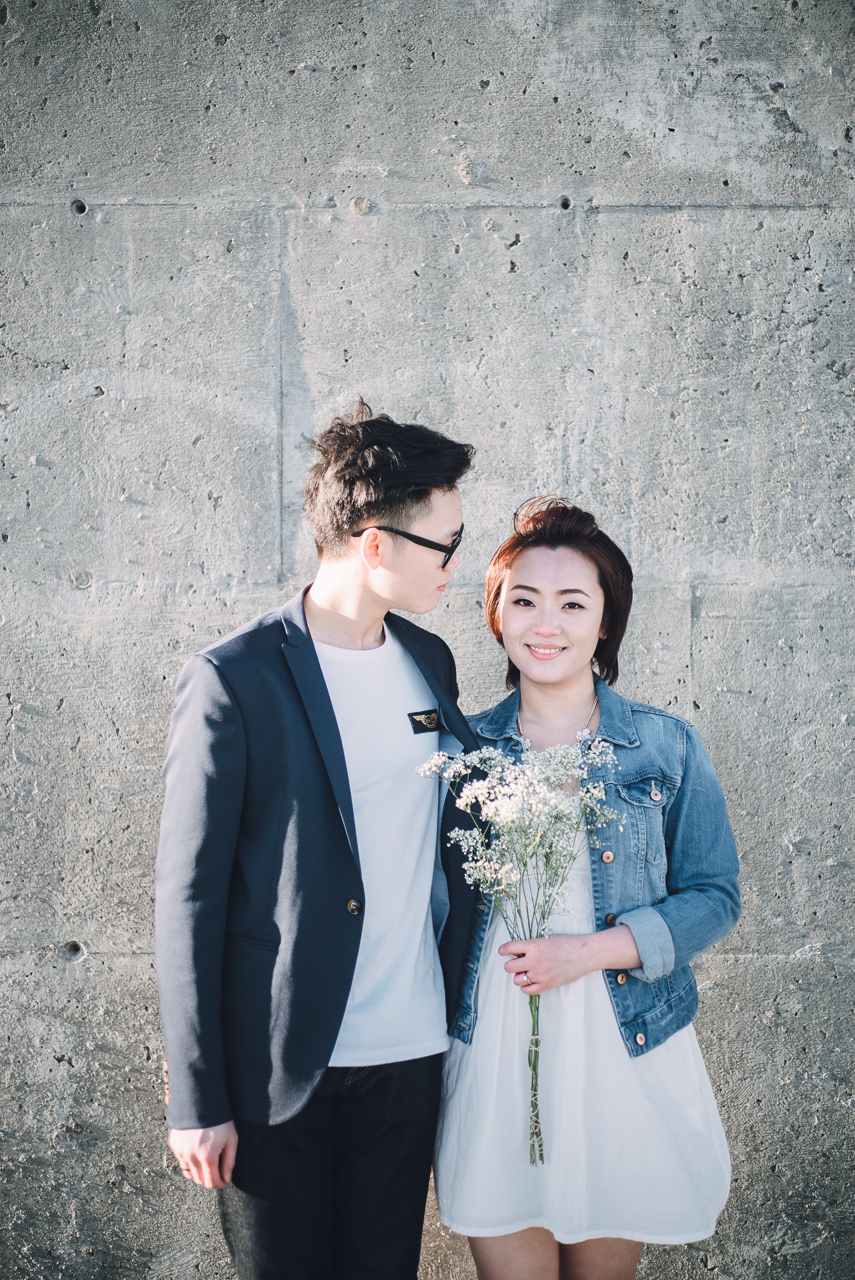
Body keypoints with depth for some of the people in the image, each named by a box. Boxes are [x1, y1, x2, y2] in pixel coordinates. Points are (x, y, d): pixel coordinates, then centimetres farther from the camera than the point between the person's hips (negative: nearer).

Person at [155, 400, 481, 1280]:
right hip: (279, 1070, -5)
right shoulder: (232, 681, -12)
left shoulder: (429, 662, 7)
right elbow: (188, 896, -10)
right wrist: (196, 1100, -10)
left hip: (411, 1054, 5)